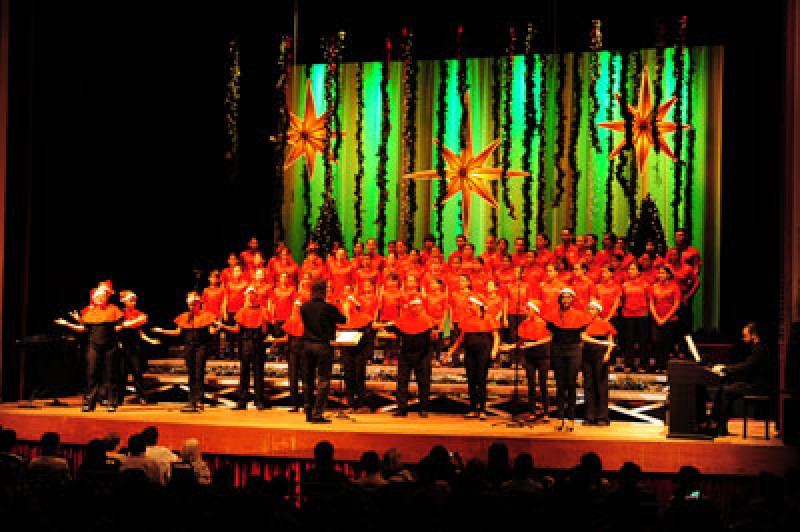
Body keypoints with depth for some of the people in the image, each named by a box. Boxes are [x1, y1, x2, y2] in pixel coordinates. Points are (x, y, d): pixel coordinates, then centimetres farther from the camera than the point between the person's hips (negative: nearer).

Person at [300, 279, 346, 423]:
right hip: (323, 345, -4)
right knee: (323, 380, -1)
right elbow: (343, 320, 0)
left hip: (307, 344, 4)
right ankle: (318, 414, -6)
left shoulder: (304, 307, 0)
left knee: (308, 380, 12)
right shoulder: (328, 308, -12)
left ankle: (309, 413, 15)